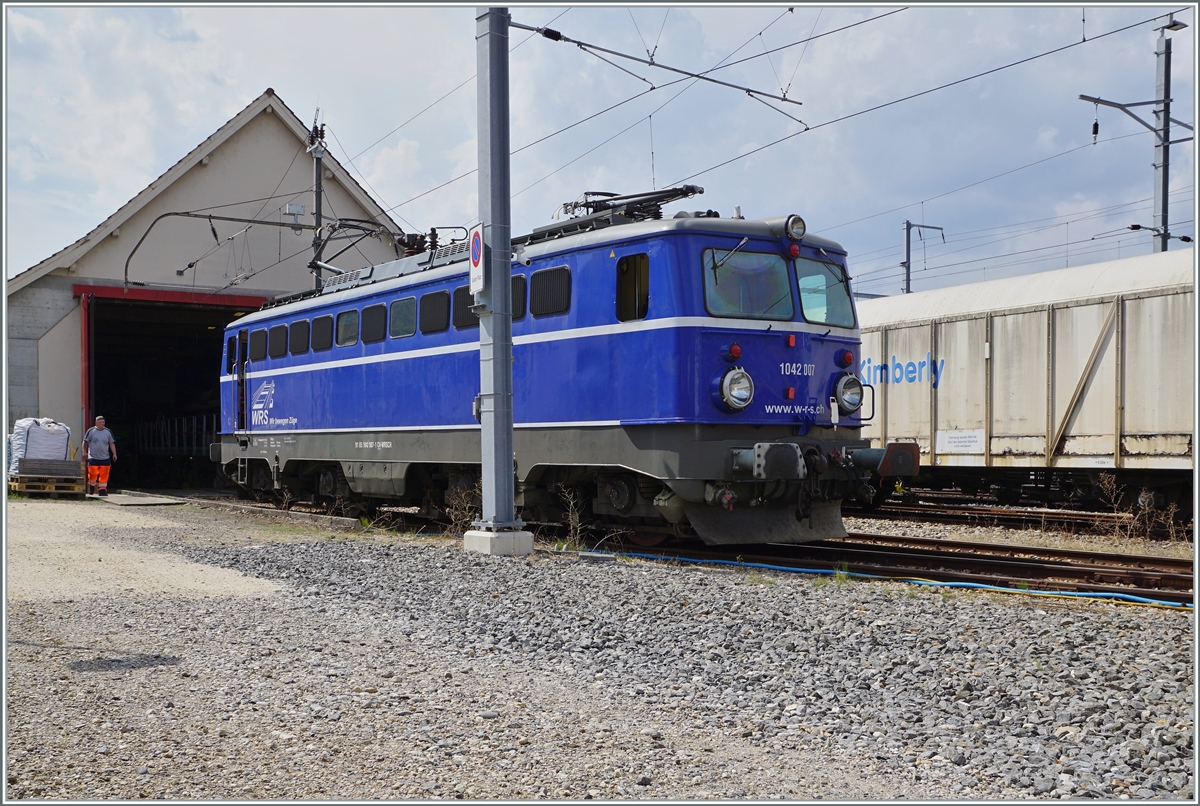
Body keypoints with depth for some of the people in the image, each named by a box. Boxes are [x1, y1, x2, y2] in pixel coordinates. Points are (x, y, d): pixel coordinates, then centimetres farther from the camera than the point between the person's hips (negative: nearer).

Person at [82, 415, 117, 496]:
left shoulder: (108, 432, 10)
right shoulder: (91, 431, 1)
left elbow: (112, 443, 13)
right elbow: (85, 442, 6)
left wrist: (114, 454, 6)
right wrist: (85, 451, -1)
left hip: (105, 458, 2)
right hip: (93, 458, -2)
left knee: (104, 475, -1)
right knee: (92, 474, -3)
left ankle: (102, 489, 5)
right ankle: (91, 488, 17)